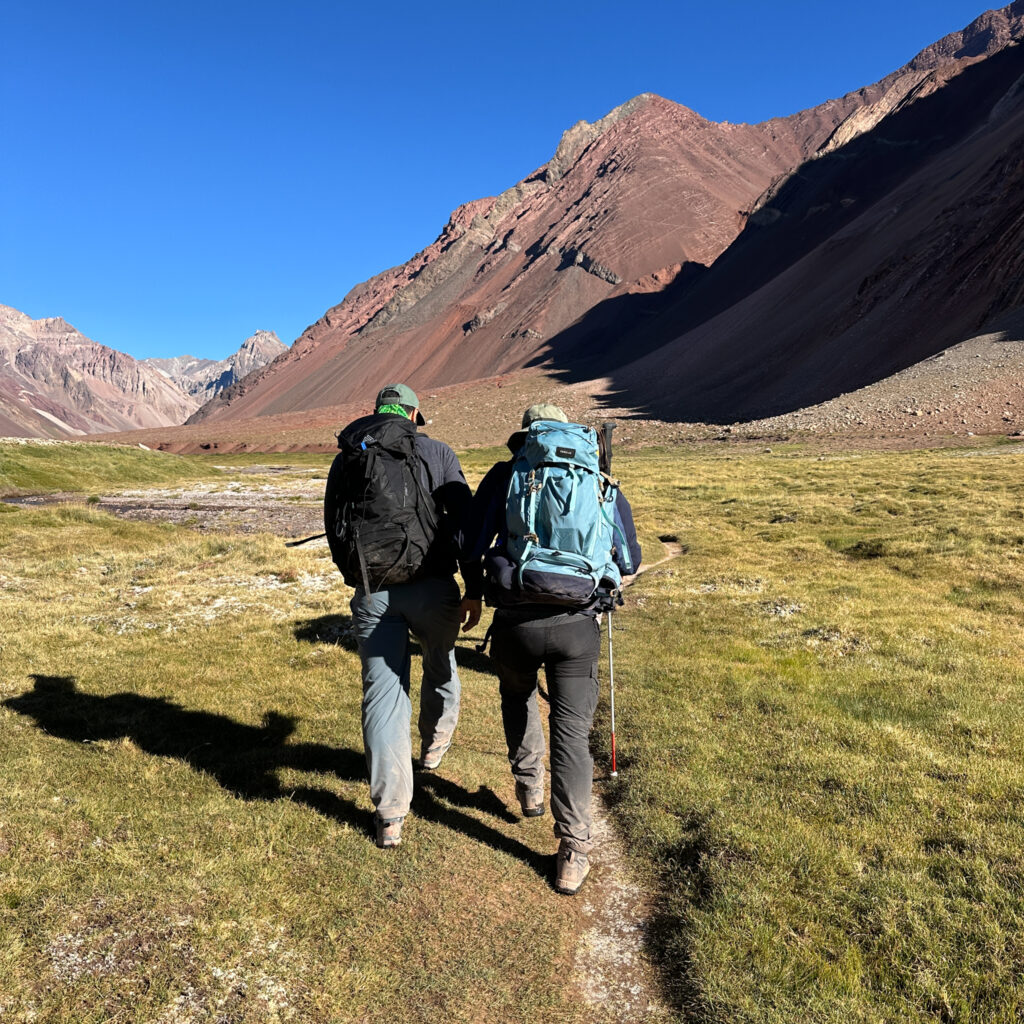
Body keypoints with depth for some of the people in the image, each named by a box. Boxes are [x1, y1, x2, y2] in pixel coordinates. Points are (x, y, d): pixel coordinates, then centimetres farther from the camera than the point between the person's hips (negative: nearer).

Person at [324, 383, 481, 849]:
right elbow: (465, 523, -3)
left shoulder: (345, 461, 11)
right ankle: (435, 745, 48)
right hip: (432, 587, -1)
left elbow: (333, 532, 14)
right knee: (440, 665, 26)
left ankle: (390, 817, 10)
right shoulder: (436, 452, 2)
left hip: (371, 595, 1)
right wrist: (474, 591, 3)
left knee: (382, 694, 7)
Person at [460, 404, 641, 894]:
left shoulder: (504, 475, 7)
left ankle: (529, 790, 40)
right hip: (576, 623, 0)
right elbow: (629, 560, 15)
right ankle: (573, 852, 11)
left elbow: (470, 548, 4)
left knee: (517, 697, 30)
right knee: (571, 731, 10)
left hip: (515, 621, 0)